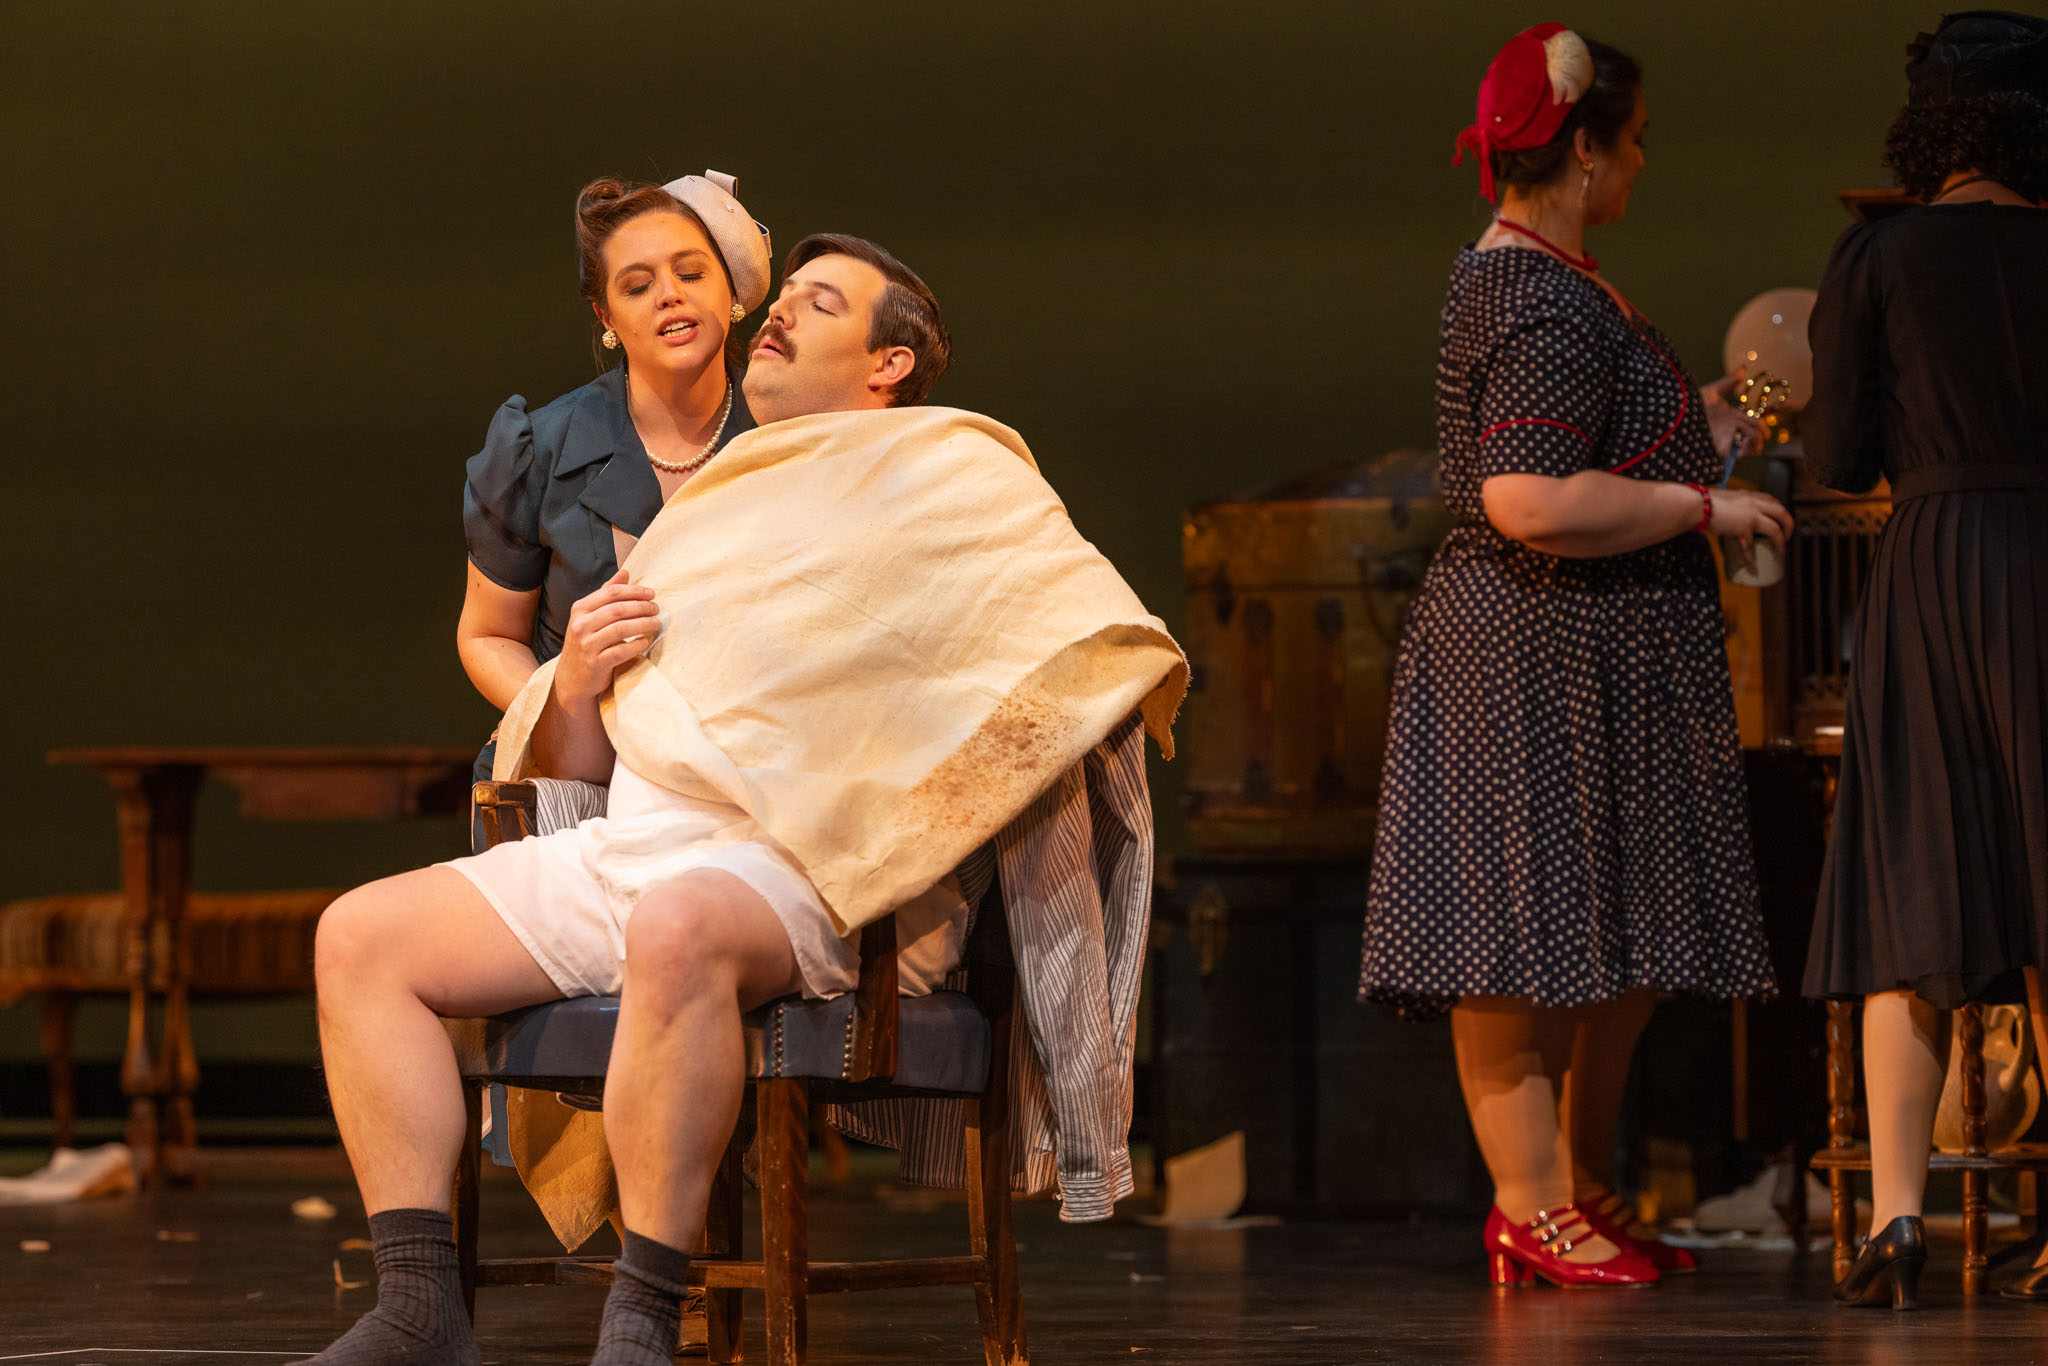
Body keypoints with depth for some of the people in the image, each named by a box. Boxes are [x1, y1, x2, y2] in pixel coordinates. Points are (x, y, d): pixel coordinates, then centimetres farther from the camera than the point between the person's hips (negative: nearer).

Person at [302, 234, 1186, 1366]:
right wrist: (577, 683, 9)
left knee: (678, 931, -41)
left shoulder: (942, 464, 10)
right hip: (620, 847, 8)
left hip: (786, 868, -8)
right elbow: (578, 760, 29)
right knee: (361, 935, -7)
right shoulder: (700, 515, 30)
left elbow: (1087, 622, -1)